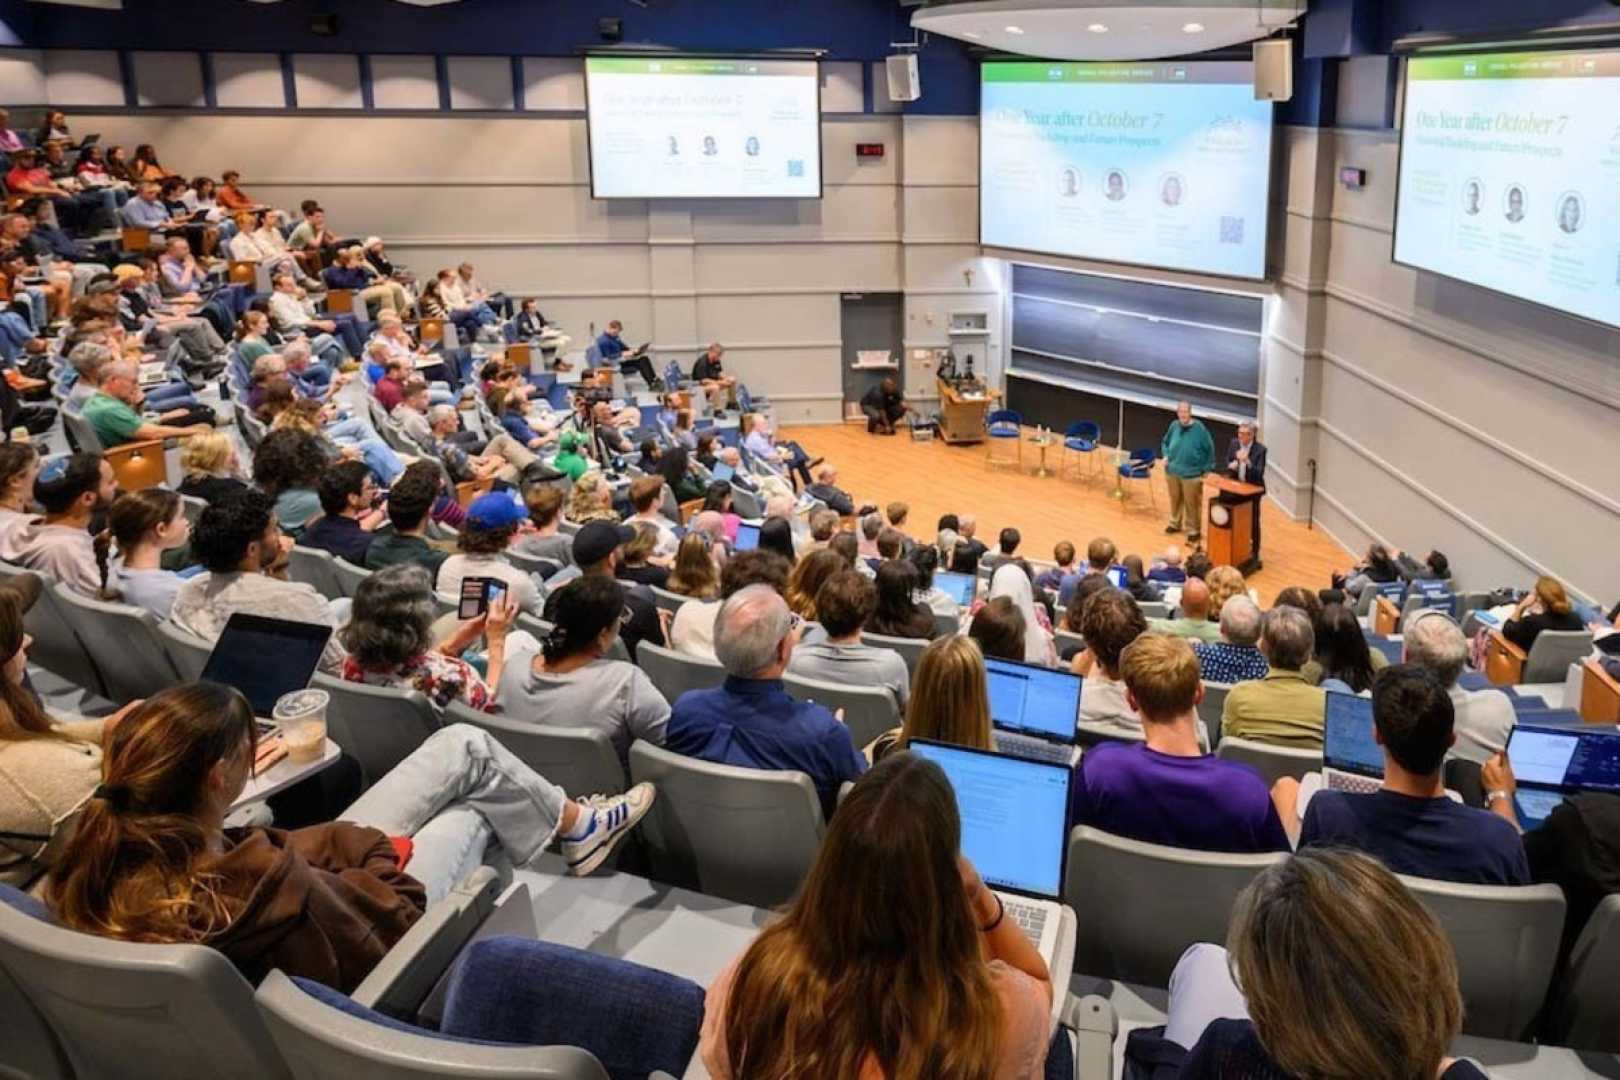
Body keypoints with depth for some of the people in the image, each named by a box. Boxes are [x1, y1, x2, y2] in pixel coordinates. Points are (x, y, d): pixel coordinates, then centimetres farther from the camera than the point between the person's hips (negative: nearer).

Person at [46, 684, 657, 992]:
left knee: (465, 747, 10)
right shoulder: (275, 897, -43)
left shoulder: (111, 861, -22)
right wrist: (373, 845, -10)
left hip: (326, 881, 6)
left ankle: (572, 823, 38)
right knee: (476, 808, 16)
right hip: (365, 924, -6)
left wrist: (348, 841, -8)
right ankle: (578, 827, 47)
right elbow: (390, 934, -25)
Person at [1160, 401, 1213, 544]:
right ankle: (1175, 523, 38)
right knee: (1175, 499, 20)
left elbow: (1209, 449, -7)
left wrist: (1206, 469, -8)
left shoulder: (1199, 428, -14)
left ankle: (1194, 530, 13)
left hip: (1192, 474, -5)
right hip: (1173, 472, 5)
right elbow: (1165, 443, 16)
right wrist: (1165, 455, -1)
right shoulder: (1174, 425, -1)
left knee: (1192, 503, 1)